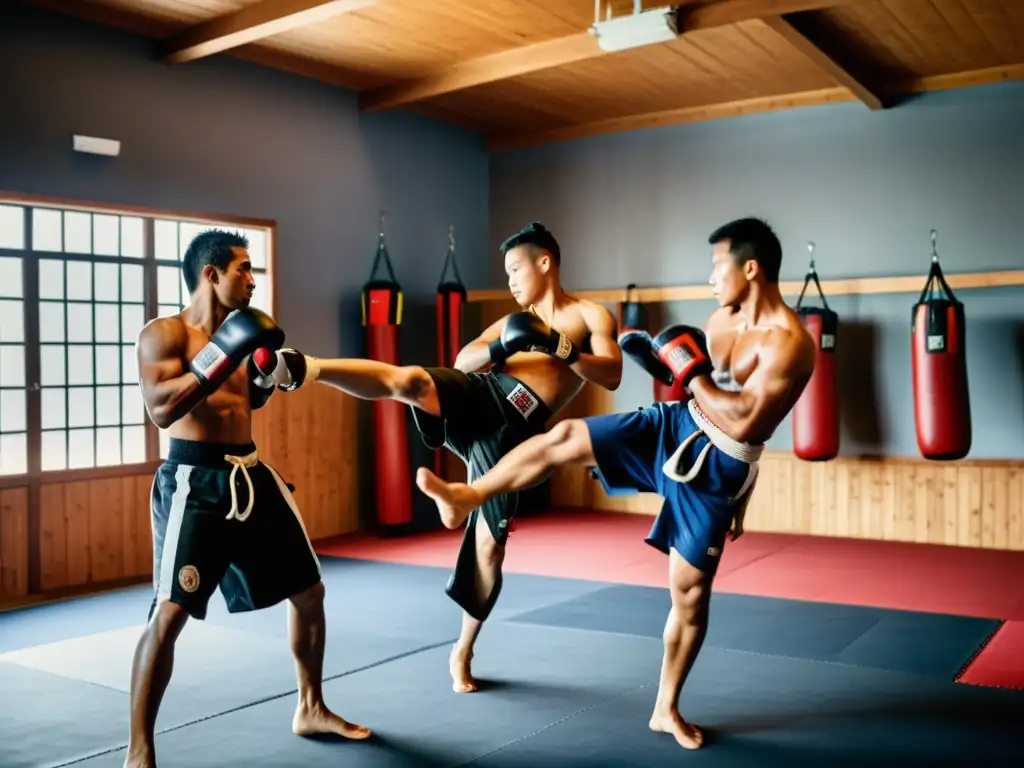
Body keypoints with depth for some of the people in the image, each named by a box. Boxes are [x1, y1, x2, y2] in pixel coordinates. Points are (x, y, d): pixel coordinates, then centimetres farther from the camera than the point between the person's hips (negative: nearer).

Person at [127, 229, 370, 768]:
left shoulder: (235, 330, 13)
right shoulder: (164, 333, -8)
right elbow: (161, 409, -24)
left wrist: (267, 364, 6)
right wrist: (225, 352, -26)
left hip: (252, 477, 8)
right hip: (195, 483, -8)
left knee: (309, 592, 13)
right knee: (169, 615, -12)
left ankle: (311, 709, 31)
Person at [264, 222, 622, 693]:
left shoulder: (592, 315, 11)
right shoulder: (514, 320, 23)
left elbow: (612, 376, -5)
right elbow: (462, 362, 12)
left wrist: (560, 348, -16)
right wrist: (501, 349, -7)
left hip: (513, 431, -3)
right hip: (482, 396, 3)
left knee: (490, 546, 0)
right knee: (410, 380, -31)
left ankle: (462, 653, 18)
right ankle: (301, 368, -44)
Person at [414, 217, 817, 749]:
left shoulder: (789, 343, -22)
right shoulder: (724, 316, 3)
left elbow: (743, 423, -29)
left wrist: (689, 371, -24)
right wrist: (663, 360, 8)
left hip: (715, 469, -6)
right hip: (671, 427, 6)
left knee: (690, 593, 4)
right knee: (563, 437, -8)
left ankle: (667, 709, 23)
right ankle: (467, 496, 9)